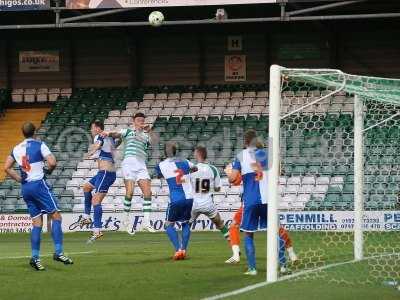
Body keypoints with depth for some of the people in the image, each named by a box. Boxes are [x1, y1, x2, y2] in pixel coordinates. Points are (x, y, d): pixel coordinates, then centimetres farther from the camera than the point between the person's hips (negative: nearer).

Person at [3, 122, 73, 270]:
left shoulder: (16, 149, 12)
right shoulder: (39, 145, -4)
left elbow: (7, 168, 13)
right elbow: (52, 162, -15)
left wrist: (20, 179, 14)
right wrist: (48, 171, 5)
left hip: (25, 188, 6)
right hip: (38, 184, -6)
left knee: (37, 222, 9)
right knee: (56, 216, -2)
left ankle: (35, 257, 1)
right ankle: (58, 252, -13)